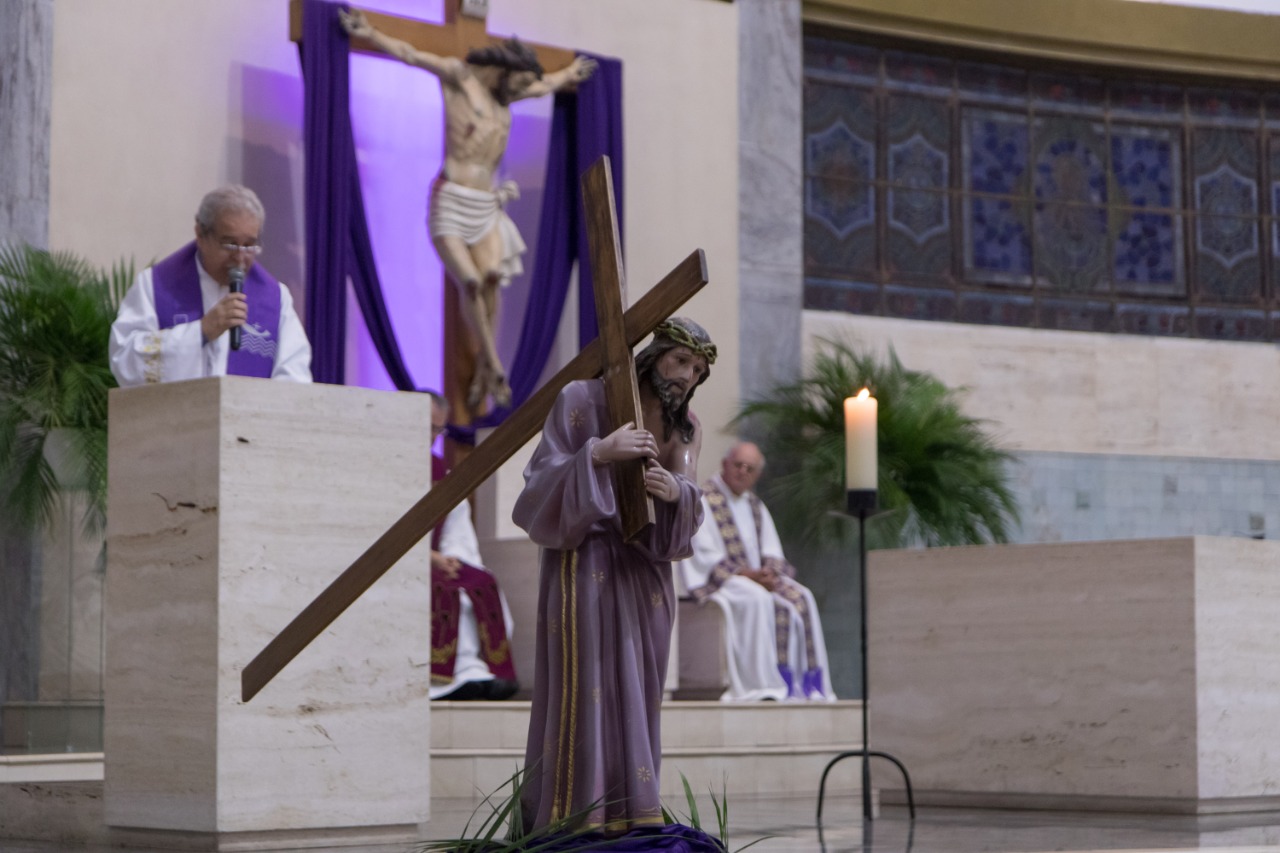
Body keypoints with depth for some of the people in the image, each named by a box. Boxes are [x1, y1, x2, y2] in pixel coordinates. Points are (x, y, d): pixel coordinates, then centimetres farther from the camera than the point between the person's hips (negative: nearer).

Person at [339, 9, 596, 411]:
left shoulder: (505, 96, 21)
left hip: (486, 208, 5)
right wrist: (371, 34, -17)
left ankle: (482, 370, -12)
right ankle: (494, 367, -6)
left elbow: (543, 86, 42)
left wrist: (568, 74, 58)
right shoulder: (460, 76, 3)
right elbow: (411, 55, -6)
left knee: (491, 279, -16)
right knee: (470, 283, -16)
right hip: (451, 203, -5)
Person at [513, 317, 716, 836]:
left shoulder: (685, 429, 9)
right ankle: (573, 826, -9)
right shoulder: (583, 401, -5)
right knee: (583, 694, -11)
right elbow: (543, 480, -10)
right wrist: (597, 453, -25)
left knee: (636, 701, 4)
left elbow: (686, 520, 0)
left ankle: (629, 823, 7)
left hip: (644, 578, 5)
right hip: (585, 565, -5)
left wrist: (675, 492, -22)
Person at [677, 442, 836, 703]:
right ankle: (763, 685, -37)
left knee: (801, 598, -19)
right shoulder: (704, 500, -4)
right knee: (758, 599, -36)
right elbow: (704, 554, -12)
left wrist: (771, 572, -10)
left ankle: (809, 680, -23)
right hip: (717, 580, -7)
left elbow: (772, 553, 14)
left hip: (759, 576, 7)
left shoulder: (755, 506, 18)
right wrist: (746, 574, -20)